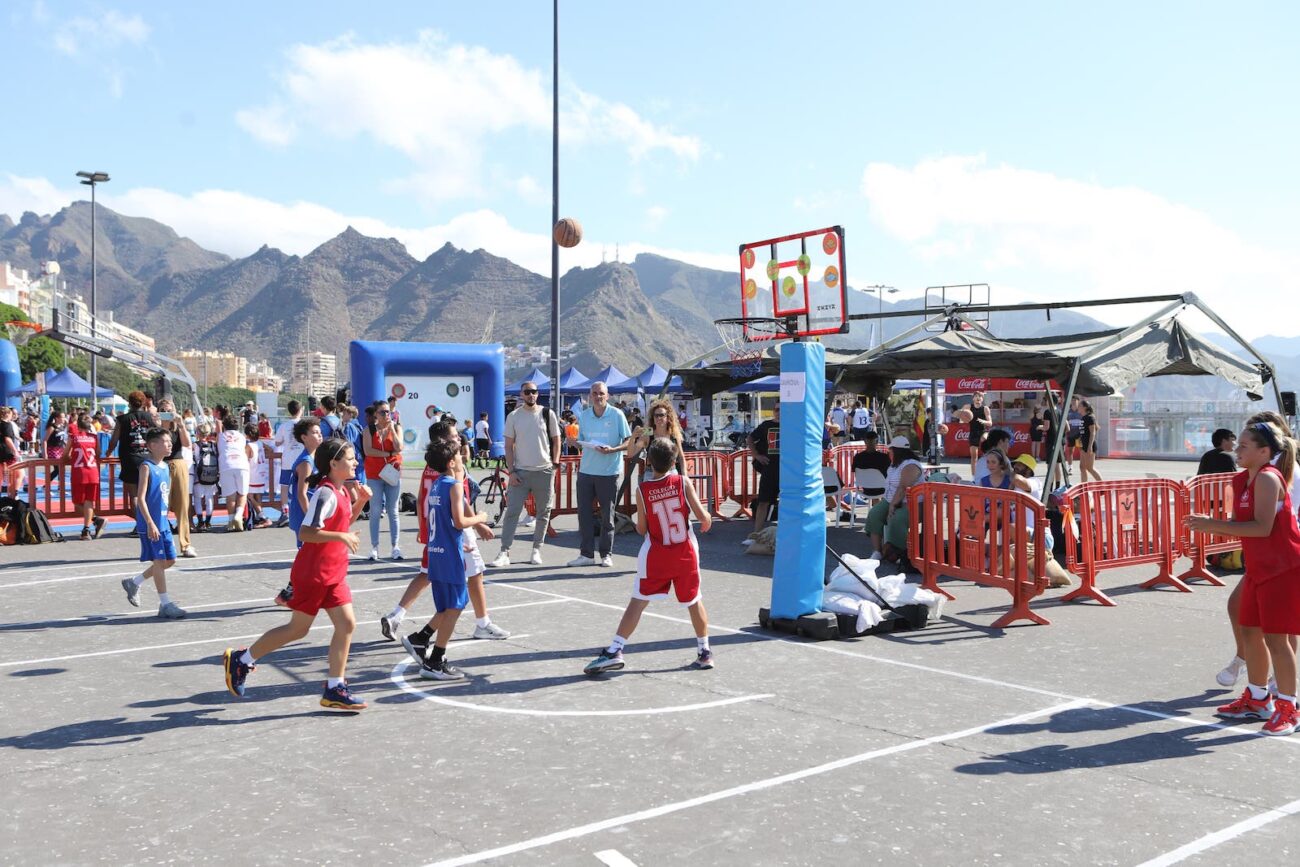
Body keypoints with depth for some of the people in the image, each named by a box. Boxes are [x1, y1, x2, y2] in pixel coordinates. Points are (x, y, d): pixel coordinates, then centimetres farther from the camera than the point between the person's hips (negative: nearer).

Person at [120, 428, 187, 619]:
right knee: (159, 561, -3)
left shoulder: (165, 467, 11)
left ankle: (134, 583, 28)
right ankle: (165, 605, 4)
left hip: (163, 522, 8)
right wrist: (150, 523, -23)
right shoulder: (146, 467, -13)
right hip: (151, 524, -8)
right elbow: (141, 498, -17)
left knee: (170, 560, 11)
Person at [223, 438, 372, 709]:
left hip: (333, 573, 9)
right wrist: (342, 536, -27)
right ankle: (242, 659, 22)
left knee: (347, 624, 1)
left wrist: (359, 501, 9)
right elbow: (305, 533, -24)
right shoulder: (326, 493, -20)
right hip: (313, 573, -9)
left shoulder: (342, 491, 8)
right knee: (298, 628, 3)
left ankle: (334, 689, 7)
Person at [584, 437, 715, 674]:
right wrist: (707, 521, 13)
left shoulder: (642, 490, -8)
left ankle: (614, 650, -4)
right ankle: (704, 652, 24)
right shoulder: (683, 482, -8)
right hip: (686, 553, 1)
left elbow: (641, 529, -3)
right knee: (694, 602, 15)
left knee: (637, 602, 2)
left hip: (656, 556, -1)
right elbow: (702, 515, -9)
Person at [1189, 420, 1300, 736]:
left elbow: (1262, 527, -27)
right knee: (1250, 632, 13)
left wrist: (1214, 524, -26)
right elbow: (1239, 526, 13)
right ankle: (1257, 699, 27)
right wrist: (1209, 526, -4)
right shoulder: (1241, 481, 8)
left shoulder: (1268, 478, -18)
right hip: (1259, 568, 9)